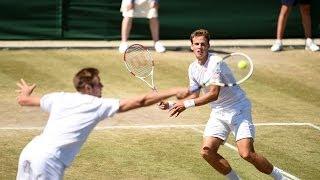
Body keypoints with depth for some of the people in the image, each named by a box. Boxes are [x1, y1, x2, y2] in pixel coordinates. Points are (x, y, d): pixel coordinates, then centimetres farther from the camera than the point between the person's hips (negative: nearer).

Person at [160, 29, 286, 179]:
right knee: (206, 151, -10)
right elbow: (194, 95, 16)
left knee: (246, 154, -20)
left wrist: (187, 104, -25)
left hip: (238, 109, -7)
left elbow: (213, 94, -25)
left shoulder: (216, 62, -18)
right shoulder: (193, 68, 7)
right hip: (218, 113, 7)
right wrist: (171, 104, 3)